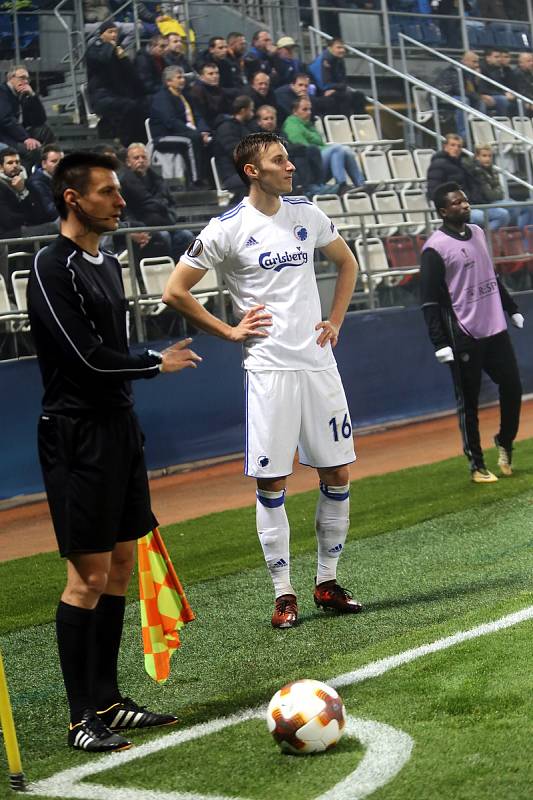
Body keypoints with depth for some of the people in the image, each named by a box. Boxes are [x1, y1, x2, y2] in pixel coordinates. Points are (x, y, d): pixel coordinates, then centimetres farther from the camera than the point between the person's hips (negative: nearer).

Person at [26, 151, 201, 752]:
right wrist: (158, 362, -5)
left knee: (121, 564, 11)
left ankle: (107, 701, 20)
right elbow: (88, 357, -20)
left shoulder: (106, 264, 15)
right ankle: (83, 719, 2)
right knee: (89, 574, -6)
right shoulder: (52, 268, -14)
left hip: (119, 429, 9)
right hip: (77, 437, -9)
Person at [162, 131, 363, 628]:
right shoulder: (227, 229, -7)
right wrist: (229, 331, -5)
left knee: (337, 474, 7)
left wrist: (336, 321, 12)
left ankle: (327, 583, 20)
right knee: (271, 483, -2)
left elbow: (346, 262, 24)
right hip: (268, 367, -5)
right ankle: (283, 593, 8)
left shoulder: (307, 213, 8)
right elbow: (175, 292, -5)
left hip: (318, 361, 5)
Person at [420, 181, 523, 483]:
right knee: (469, 402, 2)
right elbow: (430, 300, -14)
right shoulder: (436, 247, -12)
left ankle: (505, 442, 29)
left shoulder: (478, 233, 10)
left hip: (496, 329, 6)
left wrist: (512, 309, 23)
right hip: (464, 336, -6)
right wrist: (440, 343, -19)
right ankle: (477, 465, 12)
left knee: (512, 387, 7)